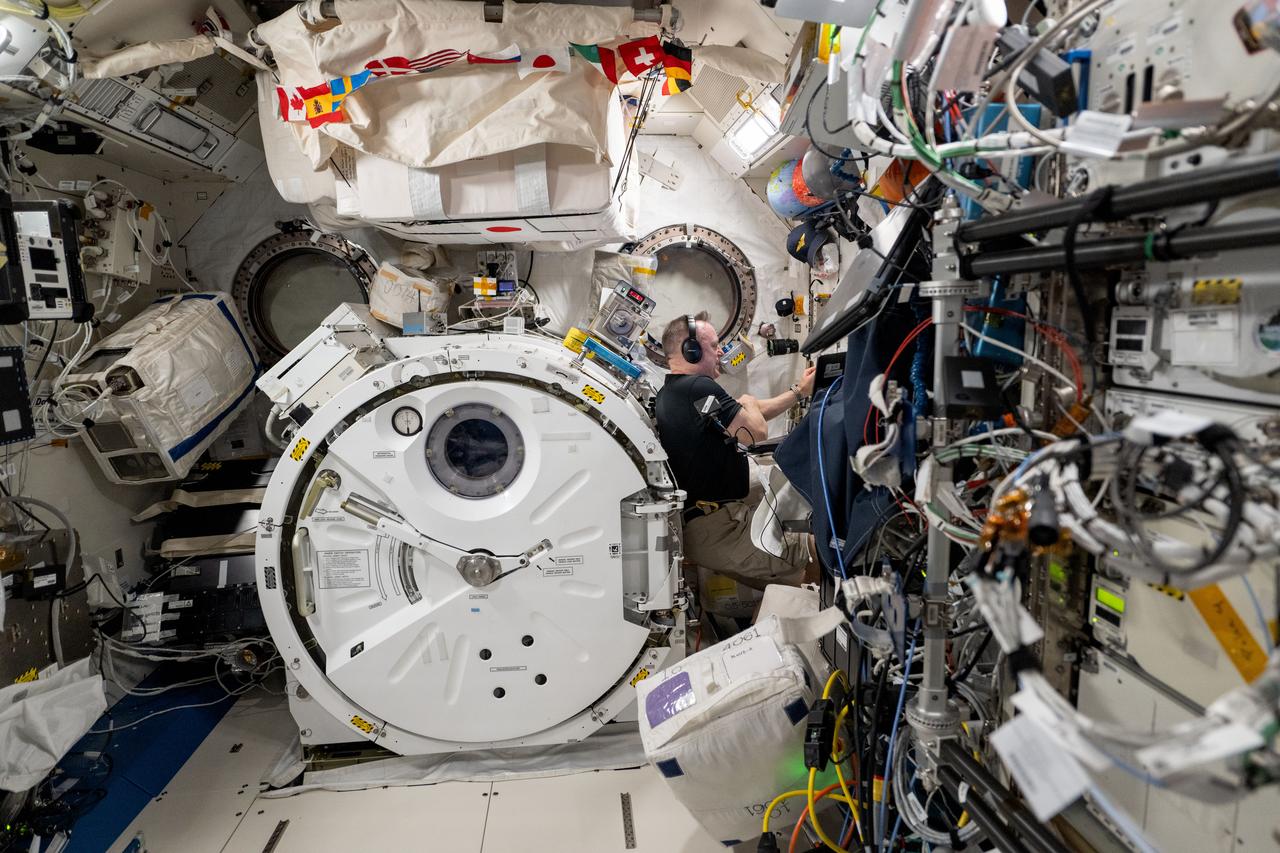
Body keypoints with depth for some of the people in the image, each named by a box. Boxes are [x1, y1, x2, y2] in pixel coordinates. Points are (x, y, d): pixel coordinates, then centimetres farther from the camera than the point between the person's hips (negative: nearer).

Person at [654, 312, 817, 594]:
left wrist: (800, 391, 21)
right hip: (717, 531, -10)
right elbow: (757, 431, -17)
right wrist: (747, 401, 5)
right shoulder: (699, 387, -20)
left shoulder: (668, 393, 13)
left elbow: (750, 413, 18)